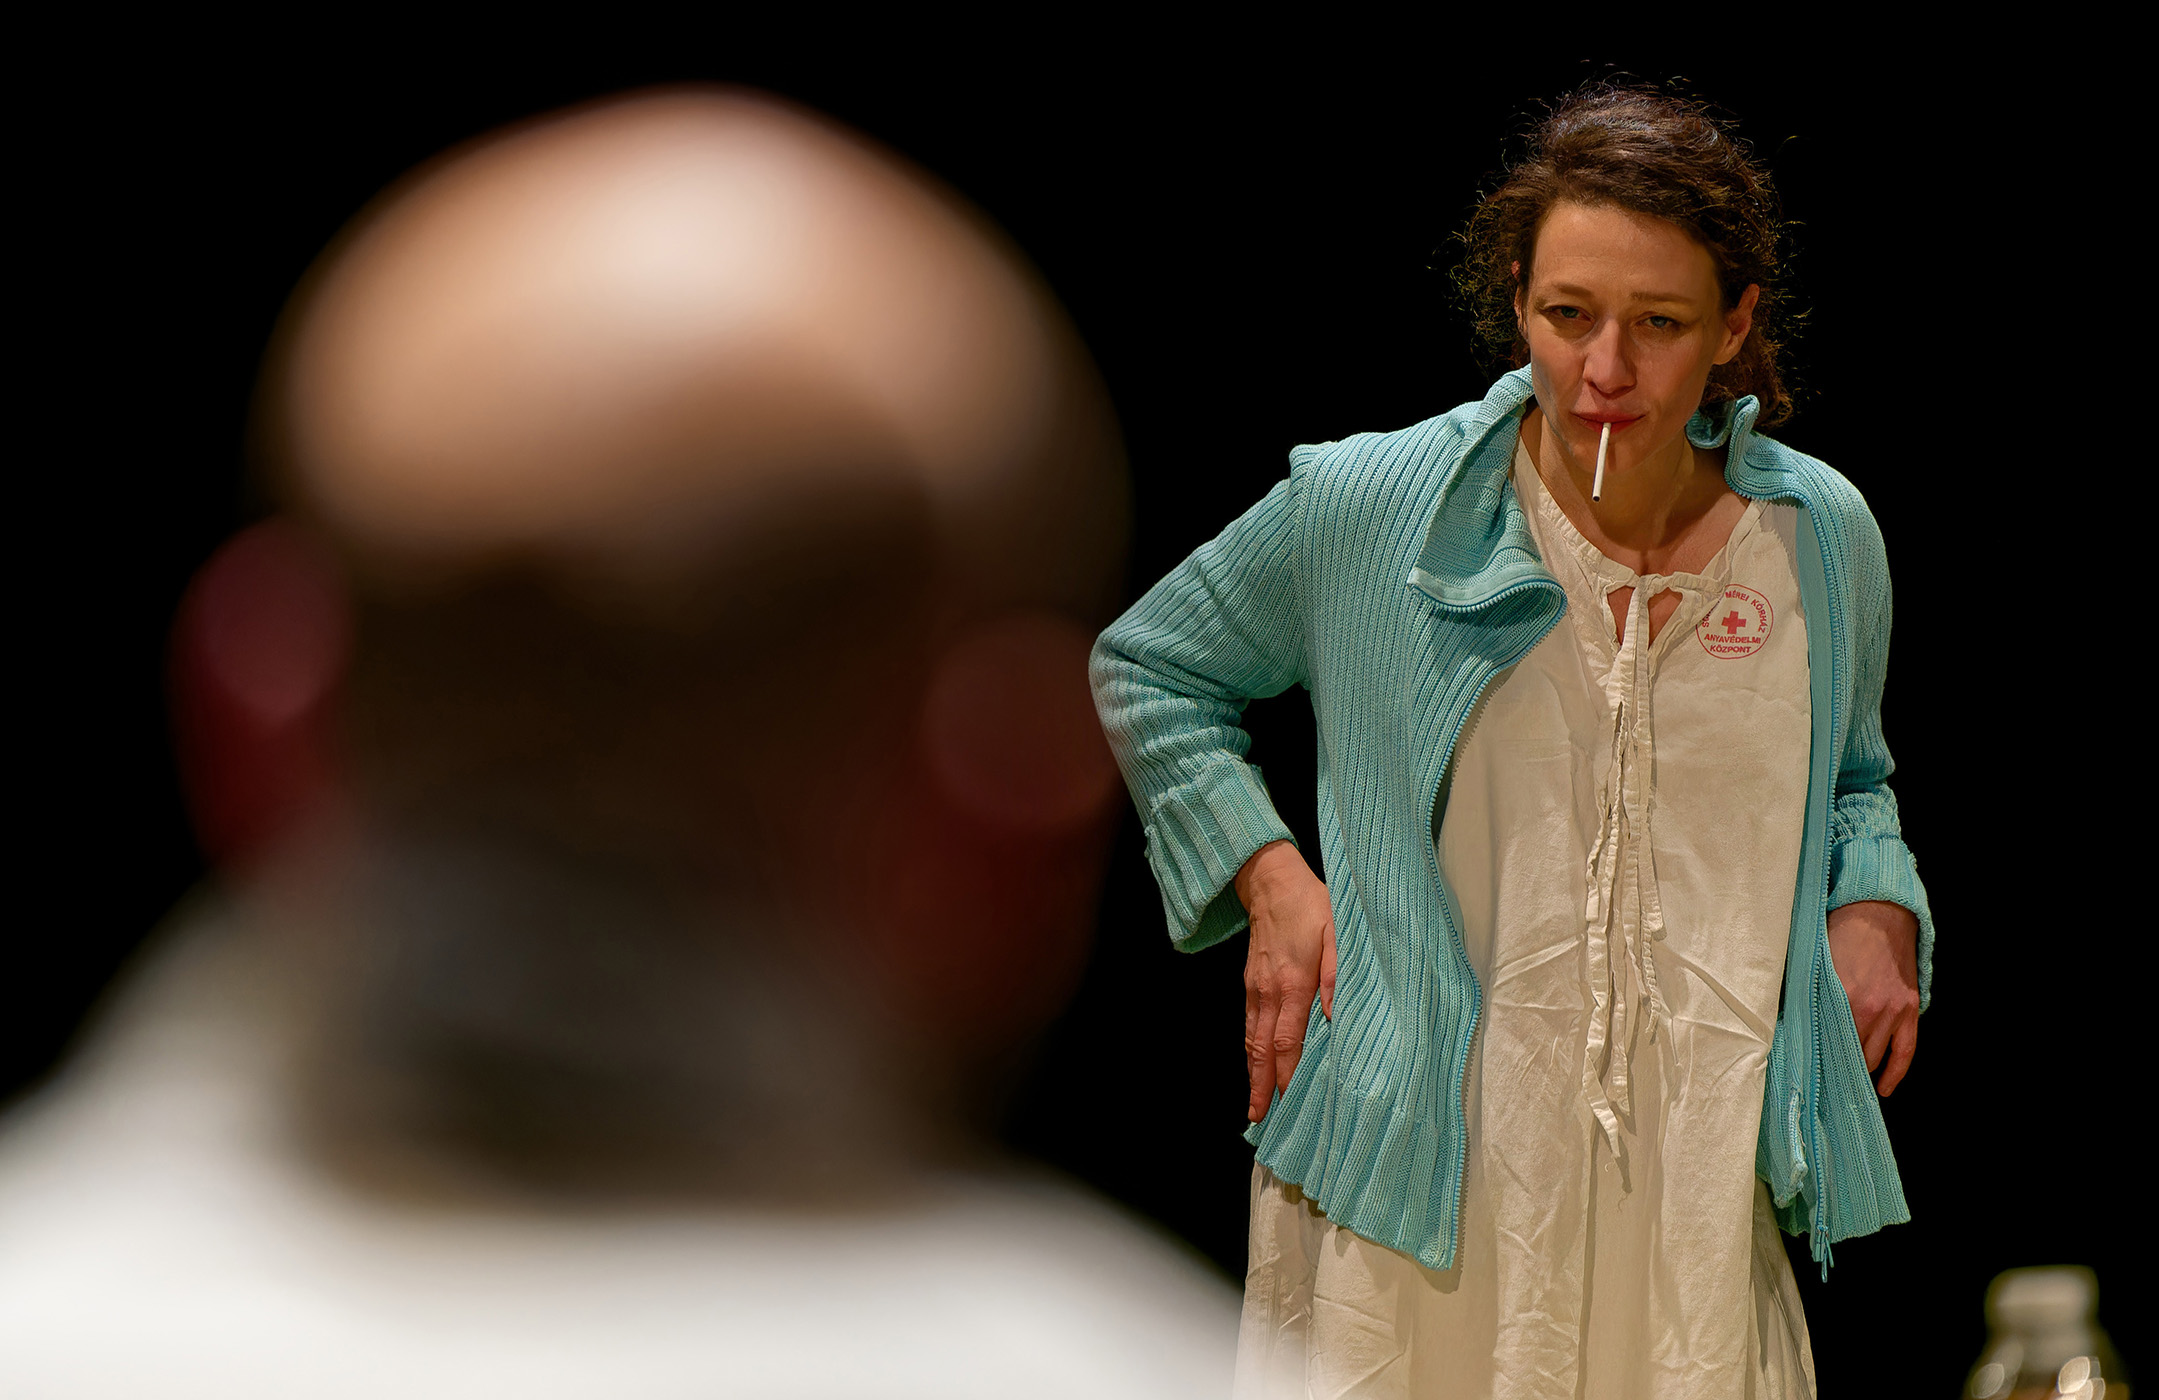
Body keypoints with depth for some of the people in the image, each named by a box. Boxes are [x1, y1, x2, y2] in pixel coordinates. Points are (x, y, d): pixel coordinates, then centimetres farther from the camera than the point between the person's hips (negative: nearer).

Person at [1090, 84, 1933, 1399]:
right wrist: (1270, 881, -1)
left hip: (1695, 1192, 2)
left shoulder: (1820, 537, 3)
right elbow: (1150, 670, 11)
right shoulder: (1364, 511, -5)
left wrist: (1876, 912, 3)